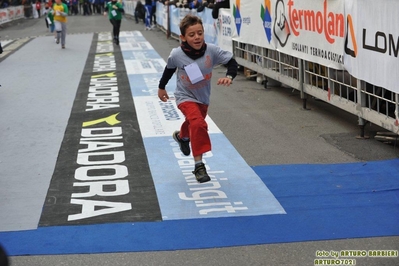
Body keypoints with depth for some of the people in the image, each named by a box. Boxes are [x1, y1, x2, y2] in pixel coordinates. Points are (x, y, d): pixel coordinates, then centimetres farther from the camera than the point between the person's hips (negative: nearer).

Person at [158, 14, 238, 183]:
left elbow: (231, 61, -16)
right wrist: (161, 87, 11)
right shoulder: (176, 55, -24)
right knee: (198, 124, -28)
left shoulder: (211, 50, -24)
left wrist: (229, 76, -36)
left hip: (203, 97, 4)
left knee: (194, 124, 28)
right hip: (185, 96, -4)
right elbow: (169, 69, -3)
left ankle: (181, 136, 66)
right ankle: (199, 165, -18)